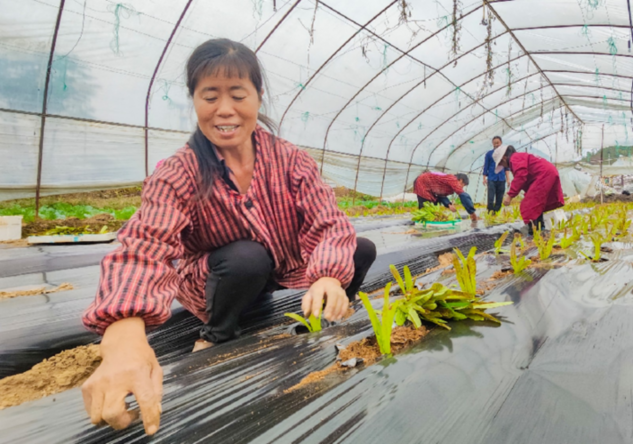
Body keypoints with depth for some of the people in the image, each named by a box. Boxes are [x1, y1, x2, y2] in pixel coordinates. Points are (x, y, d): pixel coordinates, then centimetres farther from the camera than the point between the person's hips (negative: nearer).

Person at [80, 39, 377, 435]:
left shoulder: (290, 159, -13)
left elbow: (328, 224, -21)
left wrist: (328, 277, -44)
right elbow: (144, 250, -38)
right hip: (221, 285, -2)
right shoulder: (178, 176, -22)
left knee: (362, 250, -14)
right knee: (246, 257, -35)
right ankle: (216, 340, -5)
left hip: (292, 280, 3)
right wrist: (125, 337, -59)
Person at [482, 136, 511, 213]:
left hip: (501, 179, 3)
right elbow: (486, 166, 6)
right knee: (491, 198, -11)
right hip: (491, 179, -2)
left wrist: (508, 179, 9)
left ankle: (496, 212, 13)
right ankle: (490, 212, -7)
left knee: (499, 198, 5)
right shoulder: (489, 153, 4)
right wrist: (484, 178, 2)